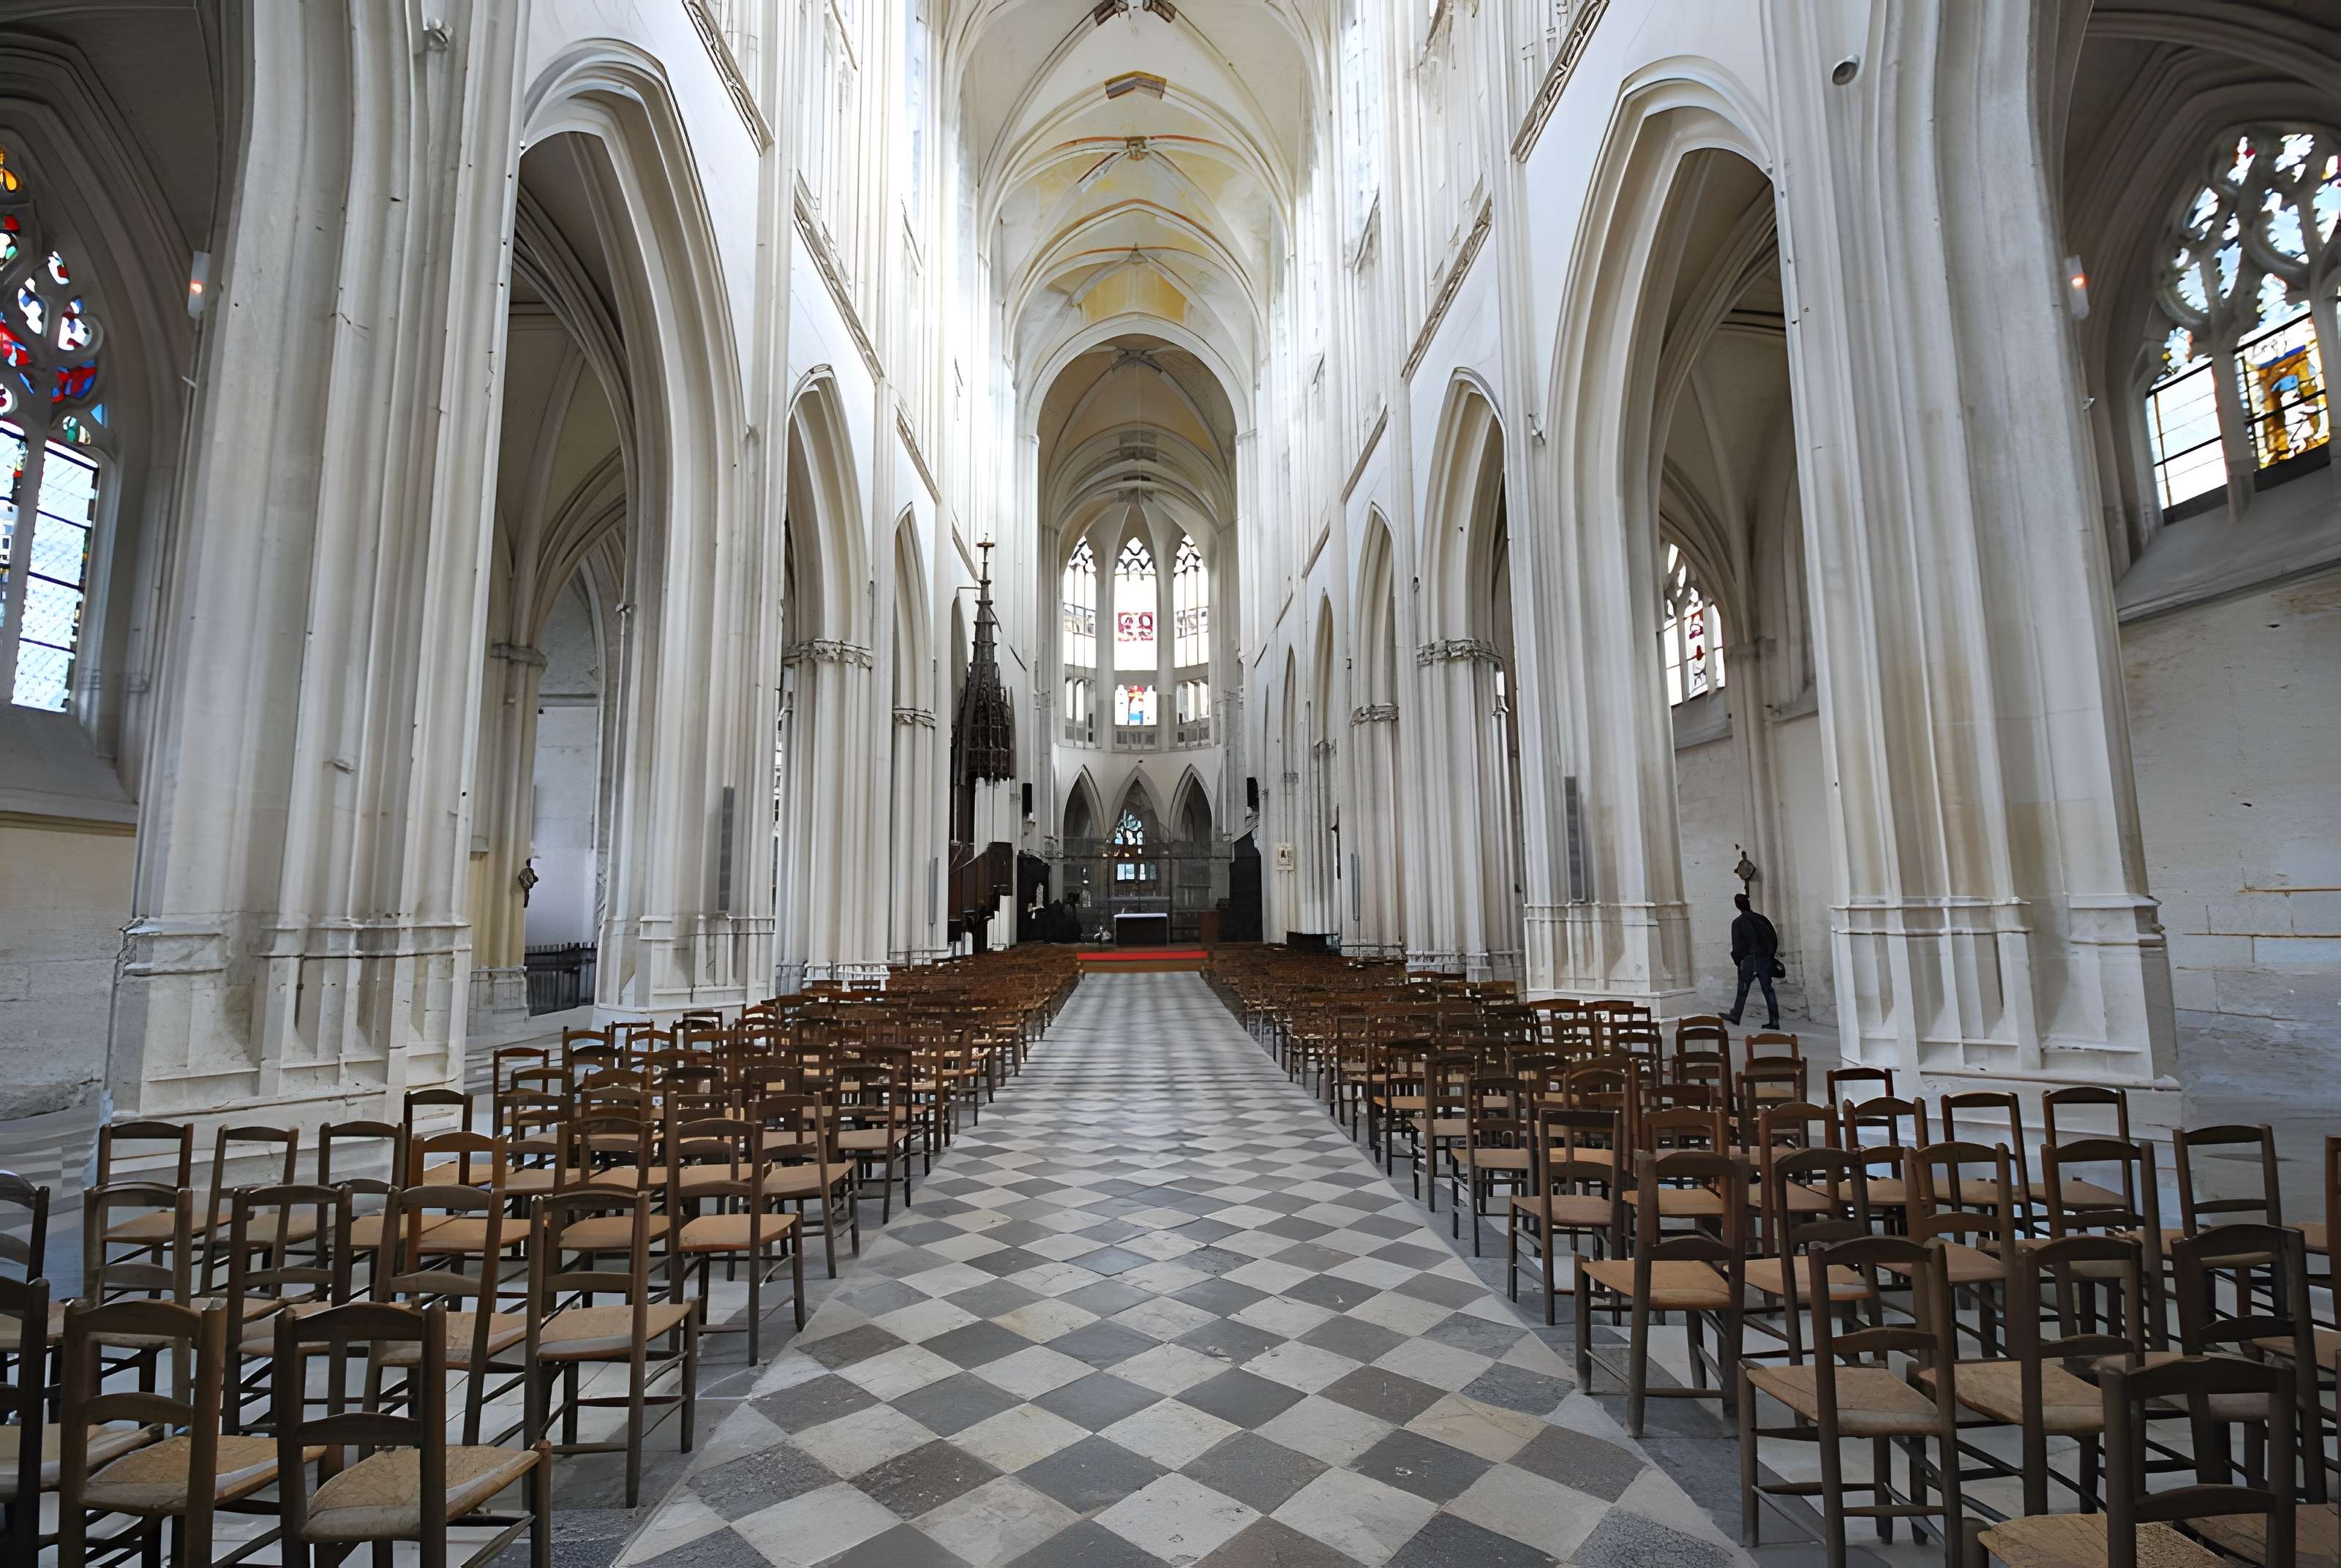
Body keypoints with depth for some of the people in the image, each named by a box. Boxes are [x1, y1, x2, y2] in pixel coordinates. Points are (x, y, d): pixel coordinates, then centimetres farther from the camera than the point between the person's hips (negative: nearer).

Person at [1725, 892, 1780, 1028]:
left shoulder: (1738, 922, -9)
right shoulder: (1761, 919, 5)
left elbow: (1737, 945, -11)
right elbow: (1774, 939, 11)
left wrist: (1737, 960, 1)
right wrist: (1770, 956, 18)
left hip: (1748, 960, -4)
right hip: (1765, 959, 4)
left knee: (1742, 990, 5)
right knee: (1768, 990, 5)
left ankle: (1735, 1016, 15)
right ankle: (1774, 1021, 4)